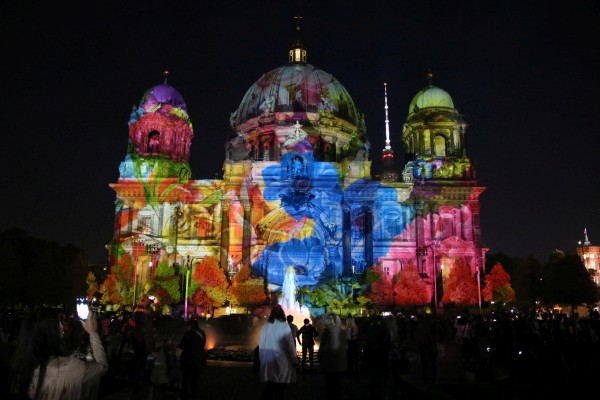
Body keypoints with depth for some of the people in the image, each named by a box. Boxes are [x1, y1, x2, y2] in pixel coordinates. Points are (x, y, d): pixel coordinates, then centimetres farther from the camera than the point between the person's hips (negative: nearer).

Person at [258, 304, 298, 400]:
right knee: (280, 389, 10)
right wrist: (295, 361, 2)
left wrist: (262, 360, 14)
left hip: (267, 363, 3)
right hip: (281, 363, -3)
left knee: (268, 386, 12)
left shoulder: (265, 326, 0)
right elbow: (290, 345, -9)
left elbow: (261, 344, 5)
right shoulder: (284, 326, -11)